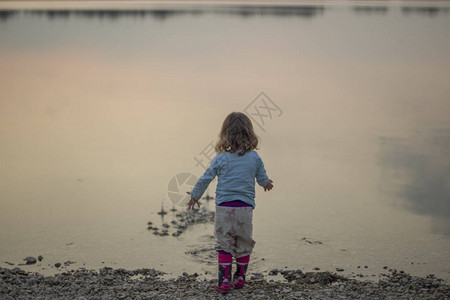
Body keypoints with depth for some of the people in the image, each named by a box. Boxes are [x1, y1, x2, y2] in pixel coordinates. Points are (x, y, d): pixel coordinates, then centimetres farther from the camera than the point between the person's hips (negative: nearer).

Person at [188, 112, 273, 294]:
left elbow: (205, 179, 4)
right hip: (245, 208, 1)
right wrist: (266, 183, 38)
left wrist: (195, 195, 20)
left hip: (224, 208, -1)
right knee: (244, 243, 15)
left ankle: (225, 280, 1)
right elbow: (262, 179, 13)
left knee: (224, 245, 4)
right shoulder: (254, 158, 1)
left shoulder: (221, 159, -4)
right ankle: (240, 277, 22)